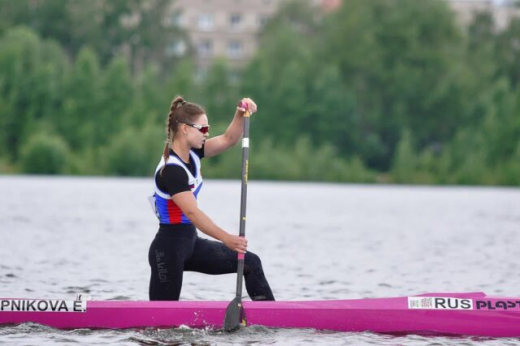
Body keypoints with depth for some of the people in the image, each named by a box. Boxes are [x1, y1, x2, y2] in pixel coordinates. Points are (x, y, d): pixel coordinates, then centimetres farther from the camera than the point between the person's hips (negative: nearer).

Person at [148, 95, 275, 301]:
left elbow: (228, 140, 8)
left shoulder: (191, 153, 4)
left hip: (190, 243, 9)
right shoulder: (171, 170, -23)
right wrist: (227, 239, -38)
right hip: (168, 248, -9)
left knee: (250, 263, 8)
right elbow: (192, 212, -30)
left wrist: (241, 114, -12)